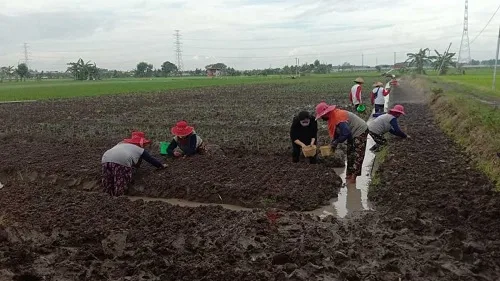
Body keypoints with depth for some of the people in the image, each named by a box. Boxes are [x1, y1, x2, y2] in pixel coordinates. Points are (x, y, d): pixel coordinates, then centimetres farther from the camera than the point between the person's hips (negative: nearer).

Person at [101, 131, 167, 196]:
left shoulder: (122, 143, 39)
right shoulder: (140, 149, 26)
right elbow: (151, 159, 33)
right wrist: (161, 165, 49)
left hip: (106, 158, 5)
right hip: (122, 160, -5)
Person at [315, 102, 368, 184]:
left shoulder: (338, 117, -31)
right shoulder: (332, 117, 0)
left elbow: (346, 133, -33)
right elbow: (336, 132, 7)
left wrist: (336, 142, -21)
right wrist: (333, 143, -4)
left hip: (360, 131, -11)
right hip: (353, 133, 11)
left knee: (357, 155, -9)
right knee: (350, 154, 14)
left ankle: (353, 176, -7)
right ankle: (349, 174, 22)